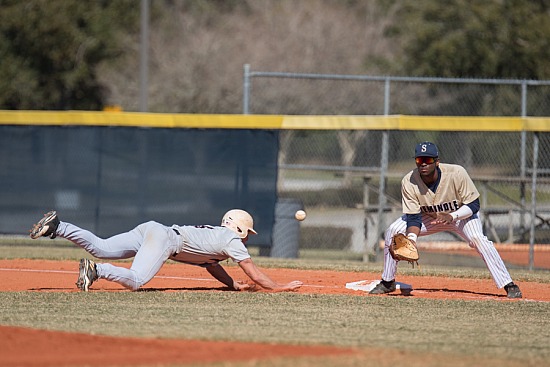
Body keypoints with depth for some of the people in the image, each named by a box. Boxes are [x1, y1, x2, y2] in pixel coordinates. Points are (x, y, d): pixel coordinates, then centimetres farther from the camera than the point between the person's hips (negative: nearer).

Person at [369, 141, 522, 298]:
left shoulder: (457, 173, -32)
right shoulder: (409, 182, -25)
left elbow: (473, 205, -24)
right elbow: (413, 217, -22)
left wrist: (451, 216, -41)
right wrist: (411, 238, -42)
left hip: (461, 215, -3)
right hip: (429, 217, 3)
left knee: (479, 239, -30)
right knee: (393, 231, -14)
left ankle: (509, 286, -25)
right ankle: (387, 283, 3)